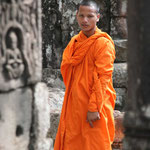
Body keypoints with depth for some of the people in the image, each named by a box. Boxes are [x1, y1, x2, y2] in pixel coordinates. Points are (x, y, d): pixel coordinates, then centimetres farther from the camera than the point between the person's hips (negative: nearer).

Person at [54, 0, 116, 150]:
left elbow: (103, 77, -16)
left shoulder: (103, 43, -11)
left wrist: (94, 108, -20)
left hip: (94, 108, -7)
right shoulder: (74, 42, 13)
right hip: (74, 104, 7)